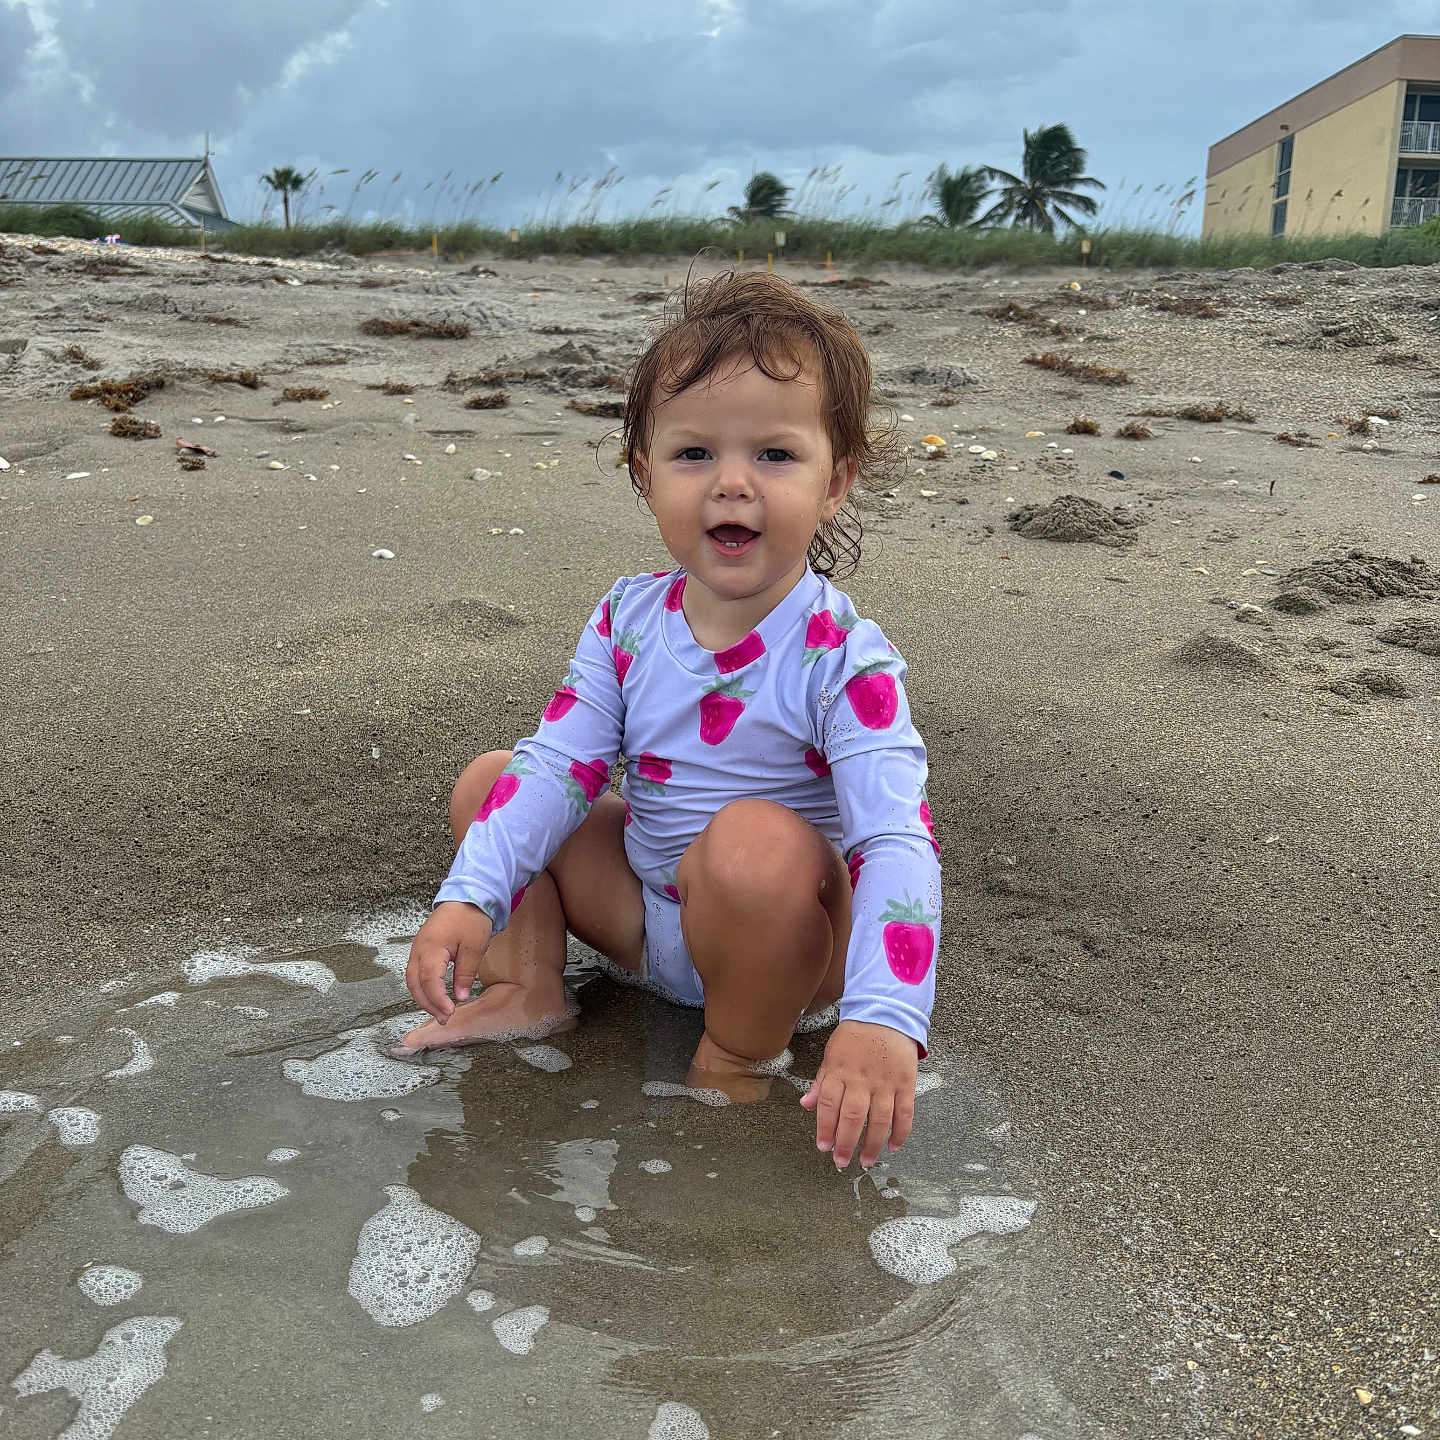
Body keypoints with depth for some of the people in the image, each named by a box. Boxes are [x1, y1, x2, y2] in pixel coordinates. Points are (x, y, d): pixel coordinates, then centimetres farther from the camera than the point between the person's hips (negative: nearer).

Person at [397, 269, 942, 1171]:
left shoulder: (843, 656, -23)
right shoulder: (629, 619, -7)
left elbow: (897, 841, -32)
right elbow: (561, 766, -7)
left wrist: (882, 1020, -46)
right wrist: (470, 896, -21)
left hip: (783, 939, -5)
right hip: (646, 914, 5)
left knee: (758, 839, -38)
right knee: (492, 777, 0)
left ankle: (736, 1061, -14)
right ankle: (528, 986, 2)